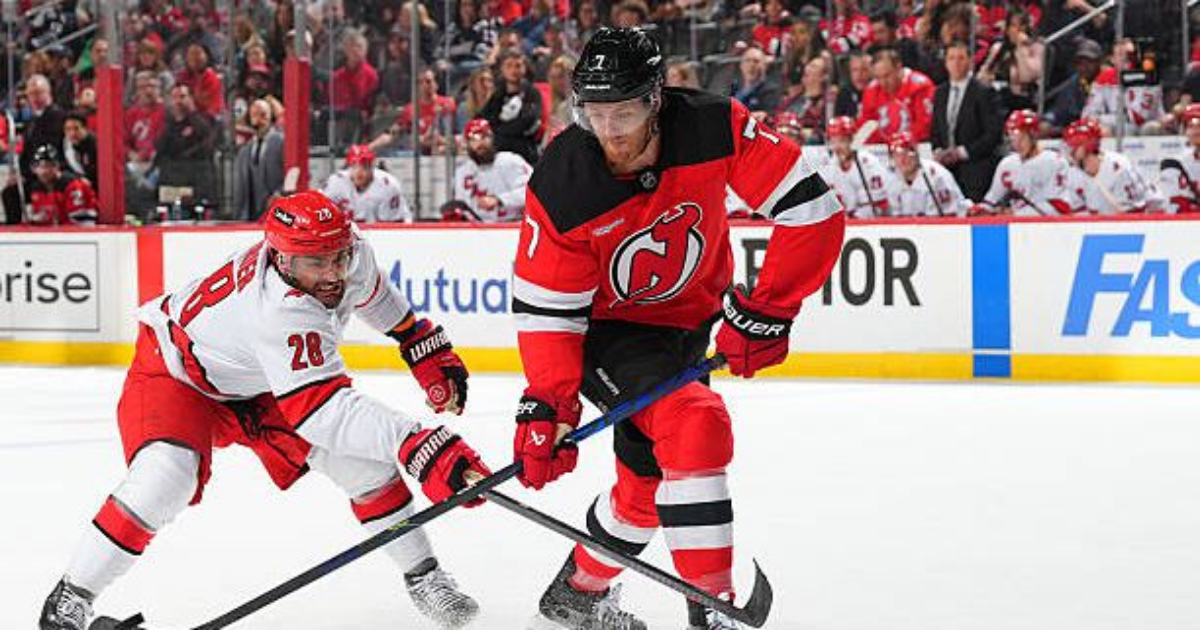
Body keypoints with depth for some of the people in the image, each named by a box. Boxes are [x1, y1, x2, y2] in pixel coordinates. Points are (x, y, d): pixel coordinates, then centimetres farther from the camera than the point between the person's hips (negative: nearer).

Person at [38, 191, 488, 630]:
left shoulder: (351, 252, -20)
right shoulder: (280, 311, -44)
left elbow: (371, 291, 7)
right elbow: (322, 411, -51)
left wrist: (426, 346, 9)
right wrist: (416, 445, -60)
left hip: (258, 385, 7)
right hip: (175, 373, -7)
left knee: (361, 455, -7)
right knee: (166, 476, -32)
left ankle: (424, 577, 12)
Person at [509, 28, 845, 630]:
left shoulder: (714, 128, -25)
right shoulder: (562, 186, -26)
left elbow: (812, 210, -22)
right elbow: (545, 308, -18)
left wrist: (763, 310, -23)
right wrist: (546, 408, -26)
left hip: (690, 319, 4)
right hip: (605, 327, -4)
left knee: (649, 470, 13)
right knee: (694, 426, -26)